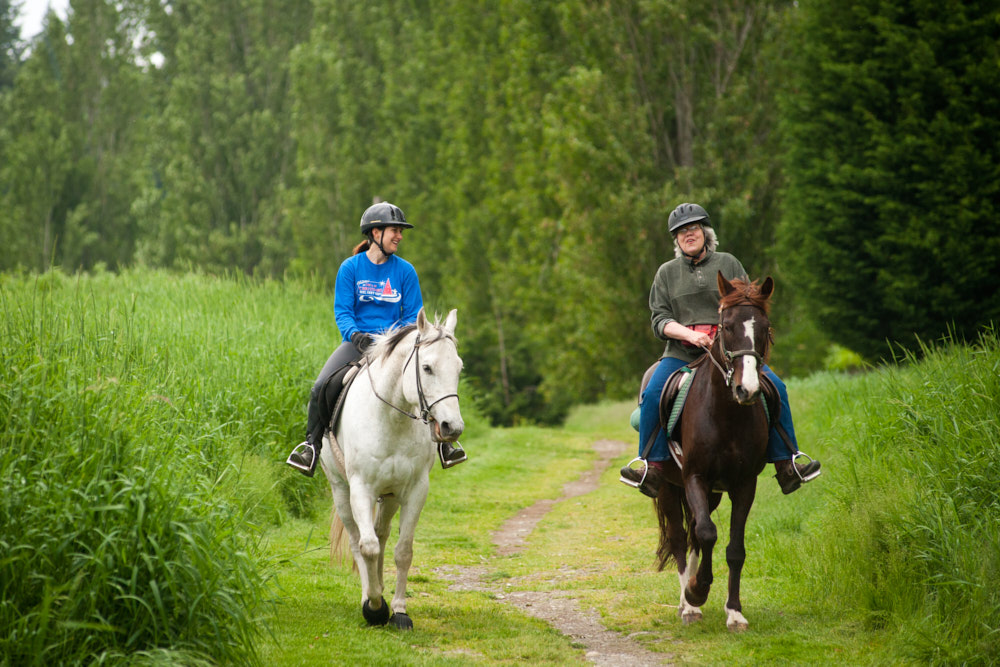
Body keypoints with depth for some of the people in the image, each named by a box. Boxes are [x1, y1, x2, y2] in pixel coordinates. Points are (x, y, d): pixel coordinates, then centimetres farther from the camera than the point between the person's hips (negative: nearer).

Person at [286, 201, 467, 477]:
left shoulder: (405, 271, 4)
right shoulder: (350, 268, 0)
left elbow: (414, 314, 5)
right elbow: (342, 310, -2)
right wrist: (355, 335, -21)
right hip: (358, 341, 0)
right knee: (322, 387, -22)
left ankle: (443, 441, -3)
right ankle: (312, 443, 0)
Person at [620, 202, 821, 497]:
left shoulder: (728, 263, 13)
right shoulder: (667, 272, 13)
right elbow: (659, 319, 4)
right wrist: (689, 334, -15)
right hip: (682, 352, 0)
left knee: (774, 387, -20)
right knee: (653, 395, -27)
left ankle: (787, 465, -12)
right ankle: (653, 467, -21)